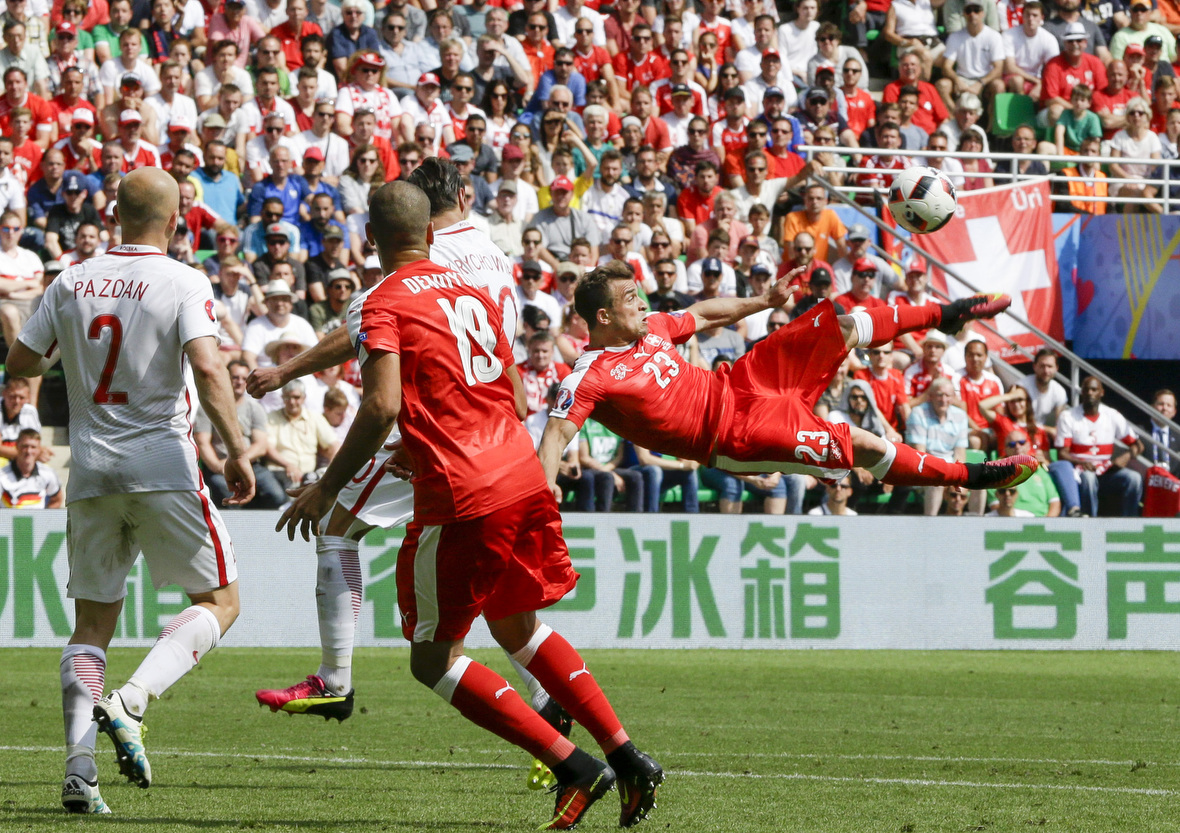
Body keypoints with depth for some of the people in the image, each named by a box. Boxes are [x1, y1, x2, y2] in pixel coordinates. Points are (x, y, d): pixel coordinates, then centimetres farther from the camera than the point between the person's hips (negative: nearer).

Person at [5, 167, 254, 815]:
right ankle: (130, 703, -14)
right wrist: (237, 450, -13)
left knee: (92, 622, 11)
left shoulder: (71, 284, 6)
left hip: (90, 469, 4)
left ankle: (78, 769, -4)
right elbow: (207, 369, -19)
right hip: (162, 464, -4)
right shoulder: (184, 284, -6)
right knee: (218, 602, 9)